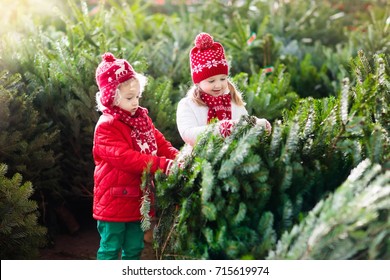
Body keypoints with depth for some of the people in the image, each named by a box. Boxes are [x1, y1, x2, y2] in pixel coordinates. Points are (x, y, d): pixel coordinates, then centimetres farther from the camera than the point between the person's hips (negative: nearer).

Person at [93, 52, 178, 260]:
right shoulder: (106, 127, -17)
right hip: (115, 201, -7)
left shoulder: (142, 119, 8)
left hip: (138, 199, 7)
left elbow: (161, 143, 7)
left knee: (134, 248, 18)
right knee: (110, 249, 4)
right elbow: (124, 157, -28)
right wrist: (162, 165, -35)